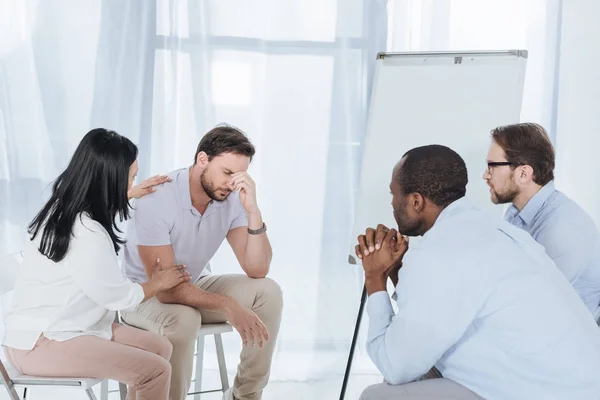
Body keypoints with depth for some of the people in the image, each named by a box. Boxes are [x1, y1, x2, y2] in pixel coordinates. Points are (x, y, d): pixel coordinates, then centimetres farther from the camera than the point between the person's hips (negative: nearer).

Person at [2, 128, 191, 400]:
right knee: (156, 371, -20)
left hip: (44, 327, 10)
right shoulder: (89, 237, -28)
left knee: (159, 347, 6)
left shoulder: (62, 207, -1)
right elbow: (120, 297, -12)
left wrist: (128, 195, 29)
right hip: (39, 344, -10)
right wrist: (160, 282, 6)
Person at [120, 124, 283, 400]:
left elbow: (257, 270, -17)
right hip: (145, 292, -5)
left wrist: (252, 210, -29)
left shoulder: (231, 199, -13)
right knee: (183, 320, -38)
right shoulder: (157, 200, -29)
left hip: (194, 286, 6)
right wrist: (228, 306, -40)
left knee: (267, 291, -14)